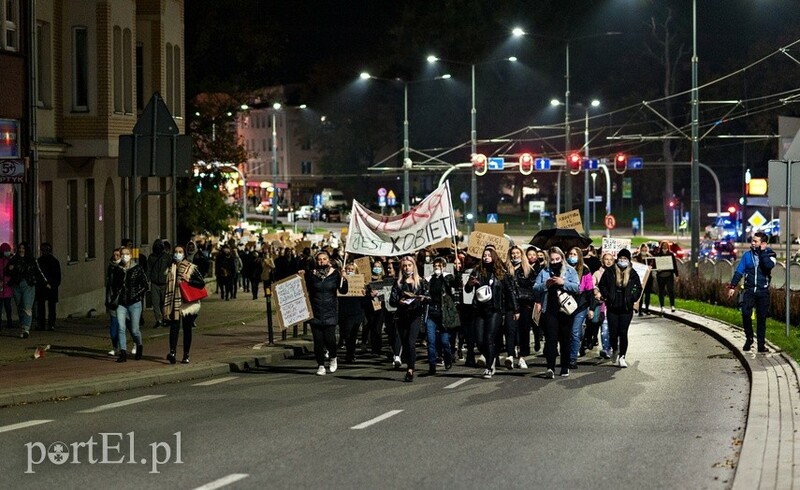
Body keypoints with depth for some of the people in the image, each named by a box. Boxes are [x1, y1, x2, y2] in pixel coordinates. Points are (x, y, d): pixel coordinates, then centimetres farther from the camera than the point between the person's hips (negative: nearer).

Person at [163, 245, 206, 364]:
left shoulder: (191, 268, 2)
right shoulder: (170, 268, 12)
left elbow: (202, 283, -3)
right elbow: (166, 286, 15)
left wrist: (189, 280, -17)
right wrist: (164, 304, 11)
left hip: (188, 303, -1)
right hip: (174, 304, 1)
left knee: (187, 329, 5)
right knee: (174, 327, -14)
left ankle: (186, 355, 11)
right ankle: (172, 352, -27)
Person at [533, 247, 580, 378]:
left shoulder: (570, 271, 7)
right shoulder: (544, 272, 11)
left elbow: (577, 287, -5)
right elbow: (535, 289, 7)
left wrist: (563, 283, -16)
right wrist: (546, 284, -10)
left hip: (565, 311, 0)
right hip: (549, 311, 0)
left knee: (565, 340, 8)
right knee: (551, 339, -12)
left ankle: (565, 367, 19)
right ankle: (550, 368, -21)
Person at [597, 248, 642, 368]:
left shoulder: (632, 273, 5)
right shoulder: (610, 272, 2)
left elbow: (638, 288, 13)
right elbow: (602, 285, 7)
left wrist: (633, 299, -1)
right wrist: (606, 296, -6)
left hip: (626, 309, 0)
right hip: (612, 308, 0)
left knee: (623, 332, -4)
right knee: (613, 332, 1)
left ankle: (622, 357, 2)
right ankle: (615, 351, 28)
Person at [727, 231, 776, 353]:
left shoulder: (769, 254, 0)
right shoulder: (747, 255, 5)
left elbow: (769, 265, -22)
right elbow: (739, 271, 8)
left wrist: (762, 251, -15)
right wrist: (732, 286, 1)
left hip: (763, 292, -1)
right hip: (749, 290, 1)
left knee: (761, 318, 3)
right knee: (746, 314, -16)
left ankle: (761, 344, 10)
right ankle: (749, 338, 3)